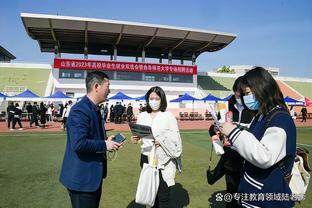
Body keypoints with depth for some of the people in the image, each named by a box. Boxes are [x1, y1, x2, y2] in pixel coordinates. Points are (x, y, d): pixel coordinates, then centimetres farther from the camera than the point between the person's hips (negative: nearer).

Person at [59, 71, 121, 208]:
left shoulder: (94, 109, 9)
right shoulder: (80, 110, -23)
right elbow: (78, 144, -31)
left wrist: (106, 141, 0)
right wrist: (105, 145, -20)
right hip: (82, 177, -10)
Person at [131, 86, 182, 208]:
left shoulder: (168, 116, -3)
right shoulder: (142, 116, 7)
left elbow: (175, 138, -6)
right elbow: (138, 134, 9)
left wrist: (162, 140, -23)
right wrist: (135, 139, -13)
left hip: (163, 160, -3)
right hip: (146, 159, 4)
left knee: (163, 197, 0)